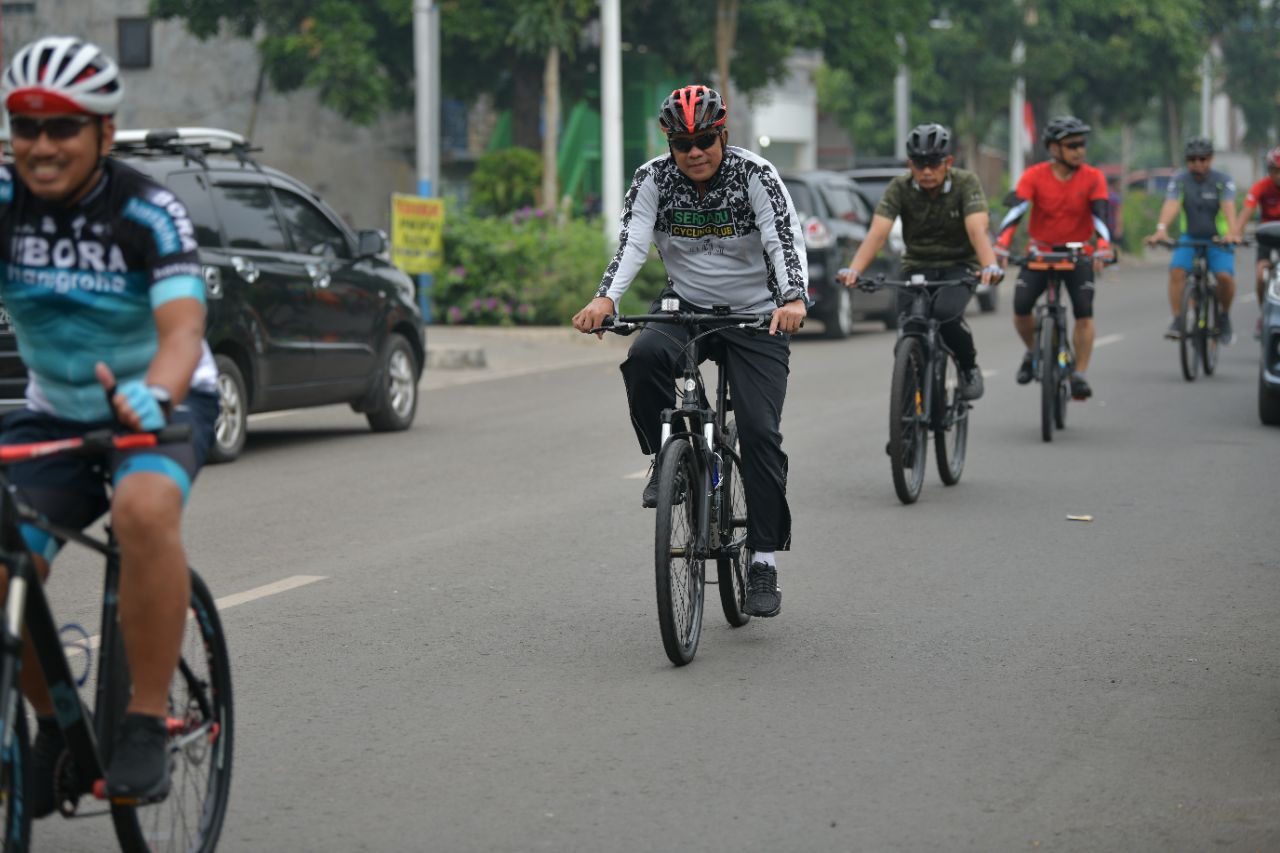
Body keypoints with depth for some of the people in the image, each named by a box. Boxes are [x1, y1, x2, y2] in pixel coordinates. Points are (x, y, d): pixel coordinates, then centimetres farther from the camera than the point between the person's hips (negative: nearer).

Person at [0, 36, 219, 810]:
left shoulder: (149, 214, -20)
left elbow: (184, 330, -32)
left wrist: (153, 395, -55)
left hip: (160, 405, -4)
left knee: (145, 510, -36)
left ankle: (148, 725, -25)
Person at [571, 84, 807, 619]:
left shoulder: (756, 175, -15)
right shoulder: (653, 179, -8)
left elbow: (786, 240, -27)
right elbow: (632, 242, -20)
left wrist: (794, 299, -46)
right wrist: (605, 299, -39)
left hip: (755, 316, -2)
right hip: (685, 308, 2)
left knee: (760, 430, -14)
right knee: (644, 357, -32)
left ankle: (764, 561, -5)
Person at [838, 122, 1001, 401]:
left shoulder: (966, 184, -16)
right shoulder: (900, 188, -12)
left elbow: (977, 229, -30)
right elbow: (877, 232, -23)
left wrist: (990, 266, -50)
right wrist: (853, 270, -41)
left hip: (959, 266, -2)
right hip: (917, 267, 2)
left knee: (945, 313, -32)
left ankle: (969, 367, -3)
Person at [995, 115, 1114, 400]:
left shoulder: (1093, 178, -9)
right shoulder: (1034, 176, -11)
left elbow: (1100, 214, -20)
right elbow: (1016, 211, -22)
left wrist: (1103, 248, -39)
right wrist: (1000, 246, -38)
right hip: (1040, 252, 0)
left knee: (1084, 312, -17)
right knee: (1021, 308, -15)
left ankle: (1079, 375, -10)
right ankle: (1034, 352, 14)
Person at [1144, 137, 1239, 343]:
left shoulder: (1223, 180, -12)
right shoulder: (1179, 180, -9)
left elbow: (1228, 206, -29)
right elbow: (1171, 205, -26)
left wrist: (1231, 231, -48)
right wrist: (1161, 229, -45)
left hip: (1218, 239, -1)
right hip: (1189, 238, 1)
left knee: (1225, 276, -23)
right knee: (1176, 270, -25)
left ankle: (1224, 316, 4)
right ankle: (1177, 321, -19)